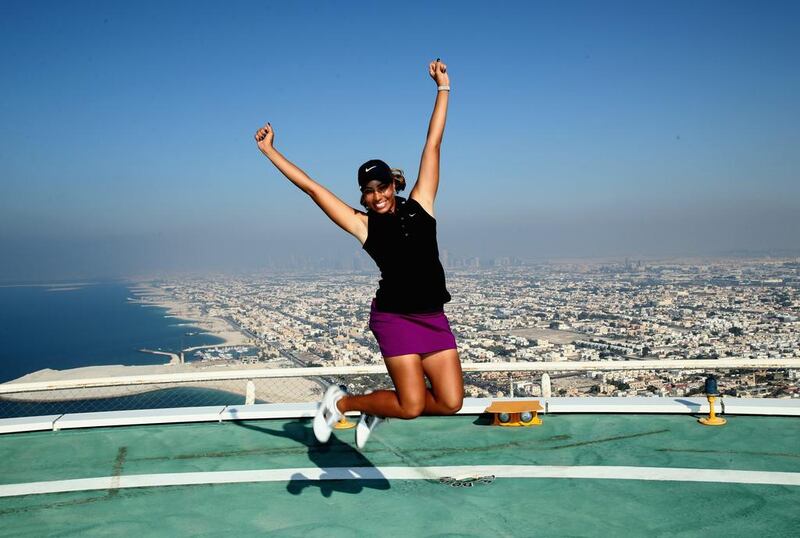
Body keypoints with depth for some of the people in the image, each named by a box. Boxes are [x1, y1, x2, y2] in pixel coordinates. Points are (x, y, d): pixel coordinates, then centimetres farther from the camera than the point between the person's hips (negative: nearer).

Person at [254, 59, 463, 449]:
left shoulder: (419, 205, 7)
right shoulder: (364, 225, 0)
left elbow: (433, 144, 9)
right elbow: (311, 187, 3)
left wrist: (443, 87, 12)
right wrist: (269, 151, 6)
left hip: (433, 317, 4)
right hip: (394, 317, -4)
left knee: (451, 402, -2)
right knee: (412, 406, -8)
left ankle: (379, 409, 22)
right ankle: (340, 402, 16)